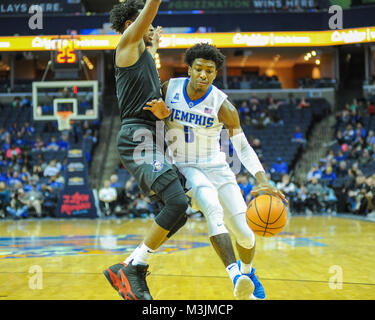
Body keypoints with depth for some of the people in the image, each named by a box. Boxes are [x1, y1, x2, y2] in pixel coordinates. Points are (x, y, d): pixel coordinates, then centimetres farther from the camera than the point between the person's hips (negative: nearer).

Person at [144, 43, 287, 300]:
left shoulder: (223, 106, -13)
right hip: (184, 167, -1)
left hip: (216, 167, 1)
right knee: (212, 207, -34)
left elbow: (243, 147, -13)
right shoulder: (169, 88, -7)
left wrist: (263, 181, -27)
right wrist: (159, 113, -17)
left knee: (245, 232, -6)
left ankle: (247, 271, 30)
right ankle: (235, 276, -44)